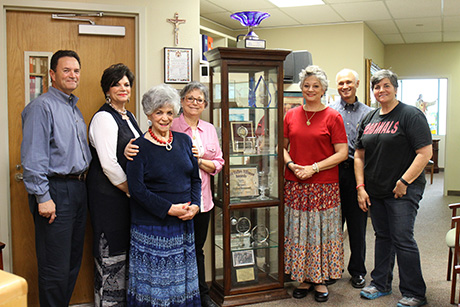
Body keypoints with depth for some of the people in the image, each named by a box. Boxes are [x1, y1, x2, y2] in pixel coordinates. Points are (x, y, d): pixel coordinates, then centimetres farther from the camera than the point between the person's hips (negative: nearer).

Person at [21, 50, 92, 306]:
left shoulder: (75, 109, 18)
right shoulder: (42, 106, -9)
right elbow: (33, 157, -16)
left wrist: (83, 183, 13)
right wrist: (42, 197, -19)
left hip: (78, 189, 9)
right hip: (56, 191, -9)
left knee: (74, 262, 16)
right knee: (56, 268, -2)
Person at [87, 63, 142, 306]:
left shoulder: (129, 117, 15)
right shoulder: (104, 118, -12)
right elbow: (108, 164, -19)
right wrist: (130, 190, -11)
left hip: (127, 191, 9)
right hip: (108, 193, -9)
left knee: (125, 247, 16)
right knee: (110, 250, -1)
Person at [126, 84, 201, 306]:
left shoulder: (184, 141, 8)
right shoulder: (139, 146, -6)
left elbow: (195, 178, 12)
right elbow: (137, 189, -12)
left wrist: (195, 205, -5)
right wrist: (169, 209, -17)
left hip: (184, 223, 5)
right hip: (151, 226, -4)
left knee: (183, 277, 12)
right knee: (153, 280, 4)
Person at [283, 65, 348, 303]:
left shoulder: (332, 117, -1)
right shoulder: (291, 115, 9)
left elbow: (342, 153, -5)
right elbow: (283, 146, 13)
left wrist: (314, 168, -14)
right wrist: (291, 164, -6)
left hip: (324, 185, -3)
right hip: (294, 184, 3)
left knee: (321, 231, 4)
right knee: (298, 231, 7)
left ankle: (321, 279, 20)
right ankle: (304, 278, 22)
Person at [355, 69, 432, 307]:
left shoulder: (410, 115, -8)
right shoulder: (369, 119, 10)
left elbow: (425, 153, -15)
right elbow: (359, 156, 11)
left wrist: (404, 182, -18)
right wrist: (360, 187, 3)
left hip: (403, 191, -6)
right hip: (375, 191, 6)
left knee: (402, 239, -4)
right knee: (382, 236, 16)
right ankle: (381, 284, 29)